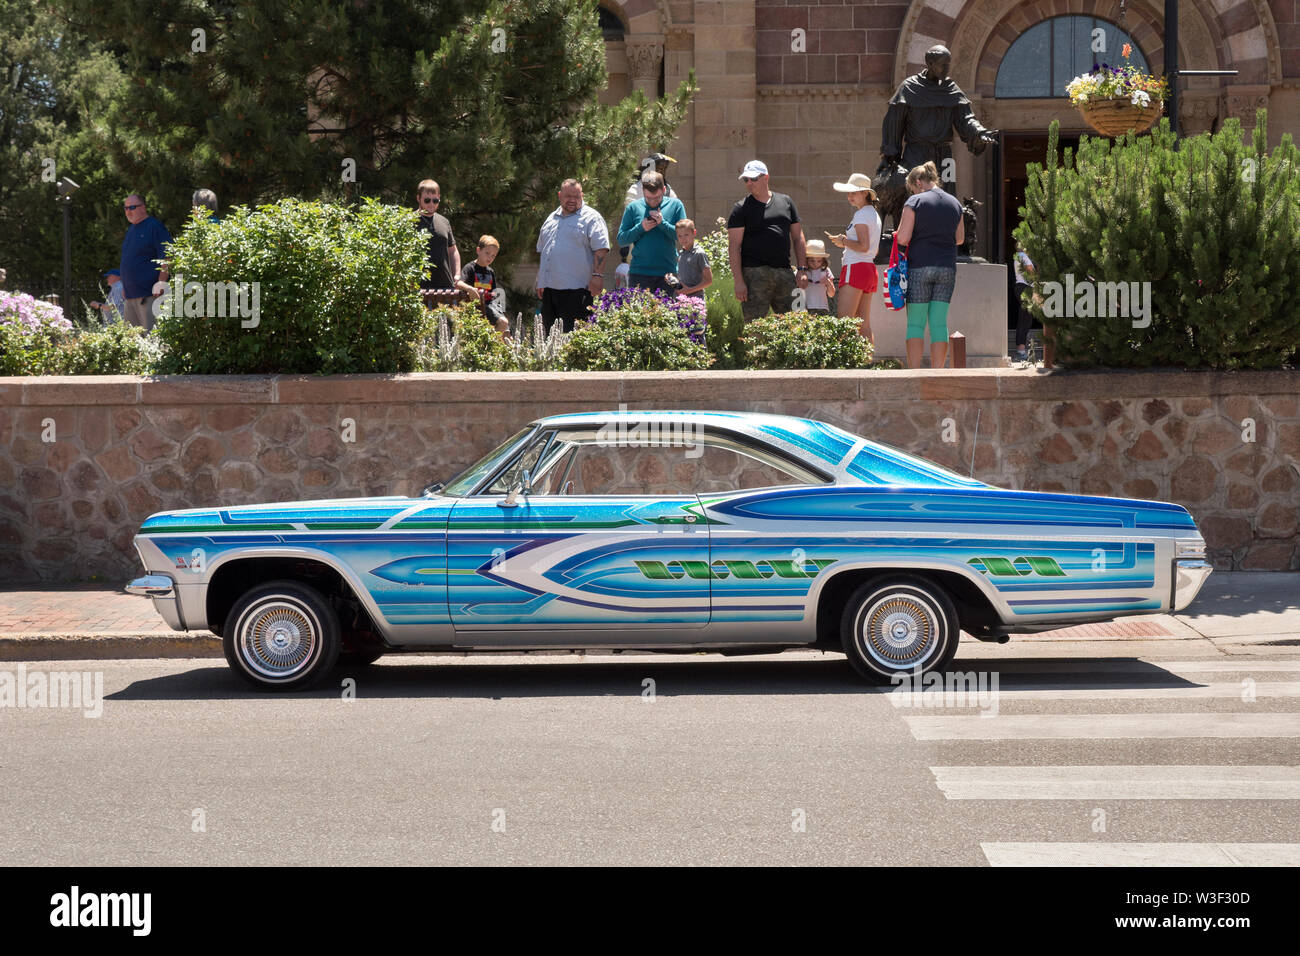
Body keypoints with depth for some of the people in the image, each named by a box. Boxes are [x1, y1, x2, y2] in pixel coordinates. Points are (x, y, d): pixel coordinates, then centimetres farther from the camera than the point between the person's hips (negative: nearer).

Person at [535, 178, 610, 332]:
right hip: (549, 288, 7)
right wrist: (540, 282, 21)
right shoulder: (552, 219, 21)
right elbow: (542, 251, 26)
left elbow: (601, 250, -8)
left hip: (575, 290, -7)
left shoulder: (591, 218, 0)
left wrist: (597, 276, -18)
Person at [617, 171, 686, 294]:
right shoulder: (633, 208, 6)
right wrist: (641, 228, -11)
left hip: (668, 272, 0)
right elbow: (621, 240, 4)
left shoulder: (675, 205, 5)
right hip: (639, 273, 0)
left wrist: (663, 223, -13)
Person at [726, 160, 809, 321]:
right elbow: (734, 246, -2)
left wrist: (802, 269, 7)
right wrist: (739, 282, -11)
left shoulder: (785, 202, 15)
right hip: (755, 274, -4)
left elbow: (797, 237, 17)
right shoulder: (741, 209, 3)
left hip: (784, 273, 4)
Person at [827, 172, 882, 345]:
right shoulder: (873, 213, 20)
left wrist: (843, 241, -6)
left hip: (856, 268, -10)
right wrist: (846, 242, 16)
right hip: (870, 268, 10)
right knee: (864, 324, 8)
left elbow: (864, 246, -19)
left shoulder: (861, 214, -9)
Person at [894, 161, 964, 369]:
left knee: (915, 323, 0)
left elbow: (903, 238, -11)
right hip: (947, 267, 4)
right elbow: (960, 238, 18)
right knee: (939, 323, 4)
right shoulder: (954, 203, 10)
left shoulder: (915, 202, -6)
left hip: (920, 266, -4)